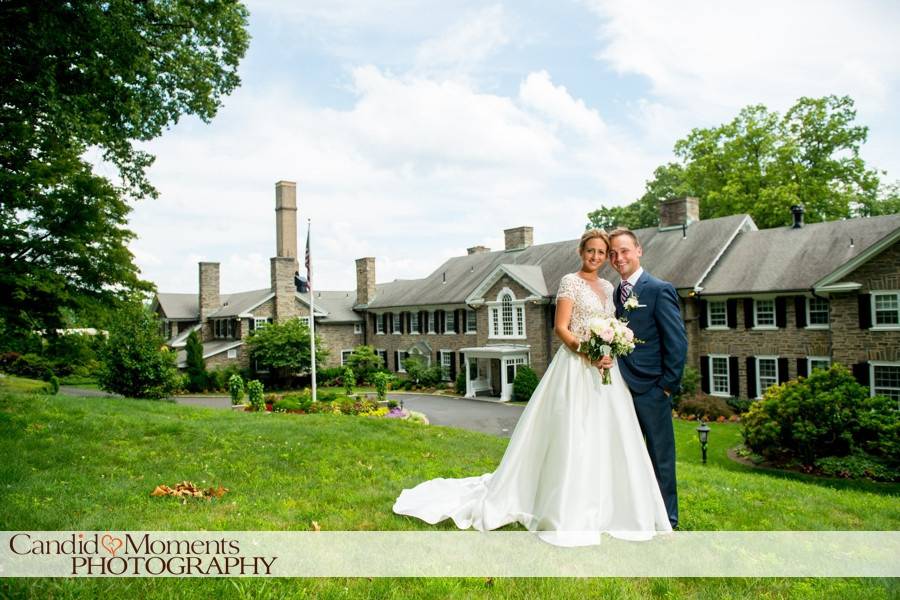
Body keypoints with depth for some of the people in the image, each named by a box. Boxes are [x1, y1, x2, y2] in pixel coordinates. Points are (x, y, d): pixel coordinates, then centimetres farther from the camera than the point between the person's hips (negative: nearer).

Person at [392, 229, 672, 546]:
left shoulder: (608, 287, 16)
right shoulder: (570, 281, -4)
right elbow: (561, 327, -11)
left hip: (605, 368, 7)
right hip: (576, 367, -7)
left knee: (607, 436, 7)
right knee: (572, 436, -5)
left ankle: (602, 507, 19)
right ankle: (567, 513, 5)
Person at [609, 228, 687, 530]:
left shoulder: (660, 290, -9)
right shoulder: (616, 293, 12)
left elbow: (678, 341, -11)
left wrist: (668, 385, -11)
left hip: (650, 389, -6)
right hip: (621, 387, 6)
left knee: (661, 456, 6)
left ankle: (667, 520, 20)